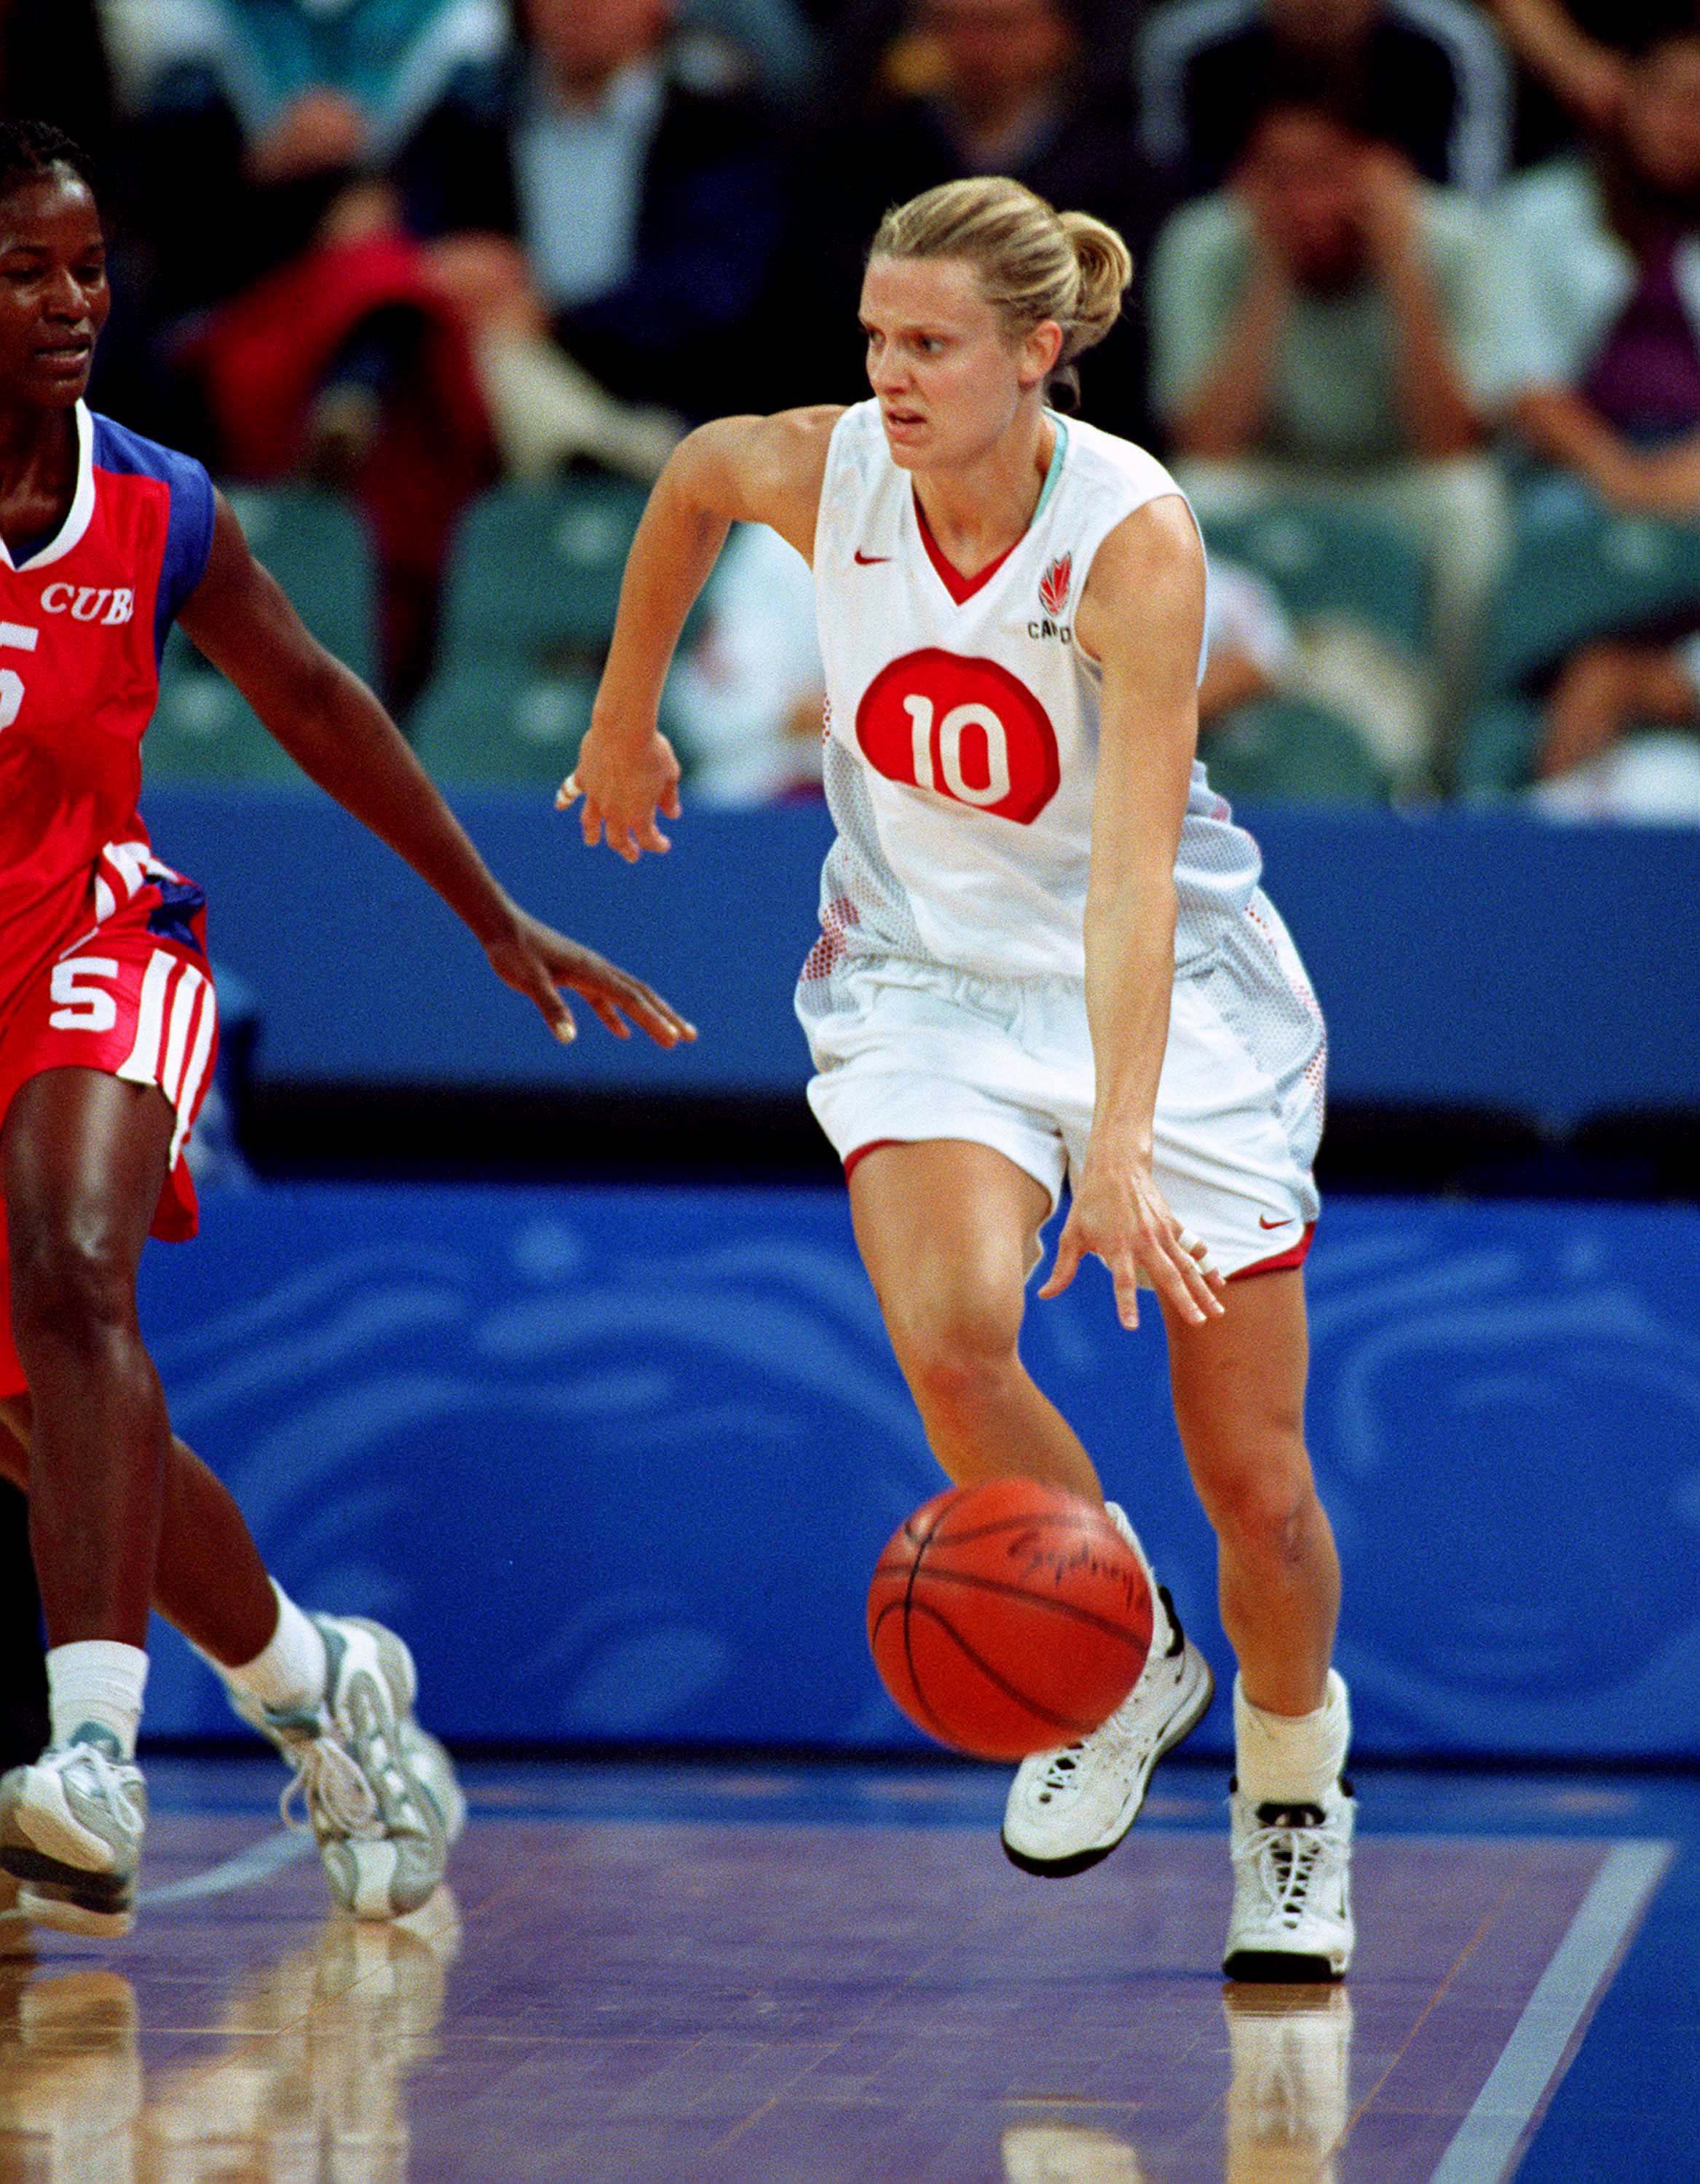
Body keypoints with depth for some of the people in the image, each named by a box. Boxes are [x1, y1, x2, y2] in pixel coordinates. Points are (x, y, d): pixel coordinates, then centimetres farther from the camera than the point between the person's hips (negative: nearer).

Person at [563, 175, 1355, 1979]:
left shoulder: (1134, 536, -25)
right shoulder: (819, 473, -14)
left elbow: (1133, 874, -34)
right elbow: (691, 478, 12)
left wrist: (1121, 1144, -44)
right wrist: (624, 724, 21)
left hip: (1171, 1003, -2)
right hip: (922, 977, 2)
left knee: (1257, 1487, -1)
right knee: (949, 1337, -28)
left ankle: (1292, 1797, 29)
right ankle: (1125, 1672, -1)